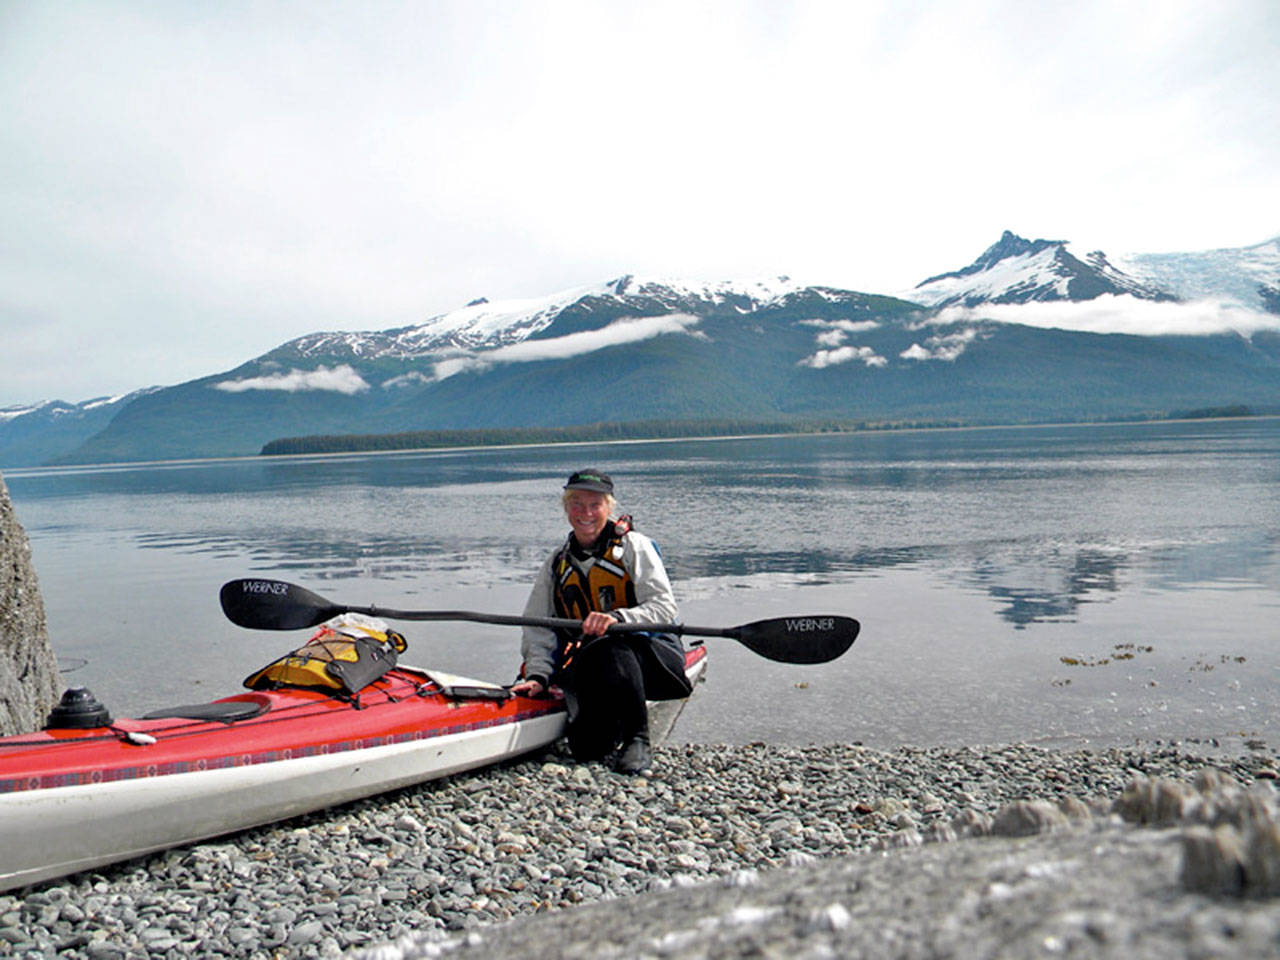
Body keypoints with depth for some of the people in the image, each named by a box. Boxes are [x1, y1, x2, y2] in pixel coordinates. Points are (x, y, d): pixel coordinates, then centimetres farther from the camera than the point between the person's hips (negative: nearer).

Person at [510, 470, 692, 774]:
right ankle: (619, 725, 15)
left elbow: (664, 607, -11)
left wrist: (617, 618, -28)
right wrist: (538, 675, -10)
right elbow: (538, 627, 7)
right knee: (586, 749, -21)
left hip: (652, 656, -3)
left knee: (613, 646, -38)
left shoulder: (633, 546, -1)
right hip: (593, 671, 4)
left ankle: (637, 740, -19)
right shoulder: (556, 565, 13)